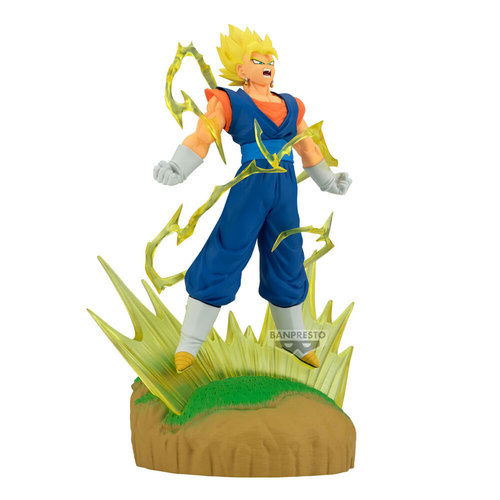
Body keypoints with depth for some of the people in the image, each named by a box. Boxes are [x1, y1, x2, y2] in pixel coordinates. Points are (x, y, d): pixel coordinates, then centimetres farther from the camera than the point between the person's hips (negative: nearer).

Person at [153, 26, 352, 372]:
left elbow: (308, 149, 26)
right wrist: (176, 170, -25)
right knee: (222, 260, -5)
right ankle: (189, 344, 4)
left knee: (287, 264, 12)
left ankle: (293, 338, 27)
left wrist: (328, 181, 25)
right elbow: (201, 140, -9)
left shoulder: (290, 106, 17)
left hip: (285, 192, 5)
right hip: (247, 188, -5)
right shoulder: (228, 101, 2)